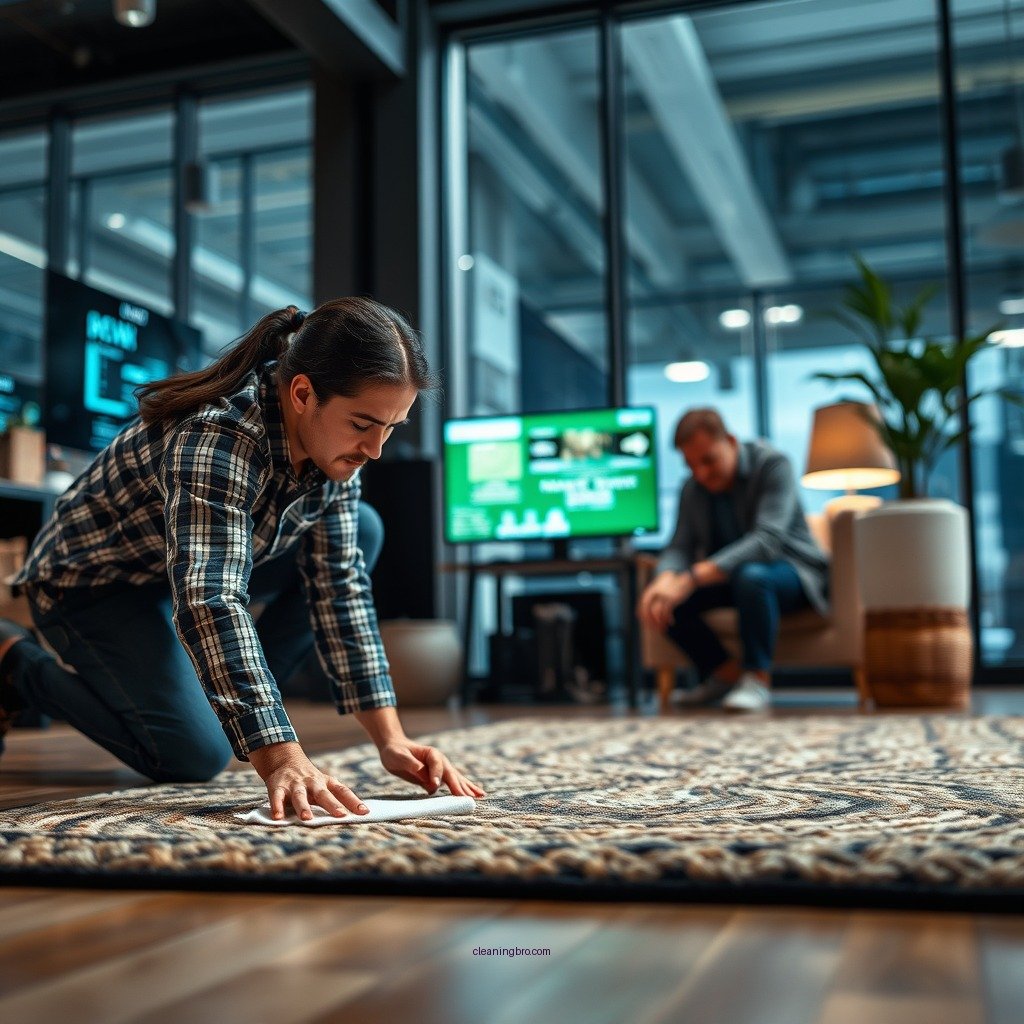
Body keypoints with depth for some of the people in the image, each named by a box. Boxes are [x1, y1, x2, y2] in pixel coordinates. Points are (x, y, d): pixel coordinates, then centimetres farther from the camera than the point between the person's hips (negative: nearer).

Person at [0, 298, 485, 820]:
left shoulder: (331, 442, -13)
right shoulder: (215, 439, -37)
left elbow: (339, 584, -12)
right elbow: (210, 602, -46)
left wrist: (390, 738, -20)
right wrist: (282, 761, -54)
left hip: (206, 561, 7)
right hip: (91, 580, -7)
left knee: (357, 533, -6)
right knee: (195, 755, -19)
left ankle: (238, 693, 3)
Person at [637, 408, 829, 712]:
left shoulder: (773, 465, -20)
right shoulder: (692, 489, -1)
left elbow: (768, 540, -34)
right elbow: (680, 547, -8)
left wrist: (692, 578, -44)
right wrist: (665, 579, -36)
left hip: (791, 571, -6)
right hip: (730, 576, 6)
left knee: (750, 576, -40)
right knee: (660, 596, -18)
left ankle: (758, 678, -21)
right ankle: (726, 672, 0)